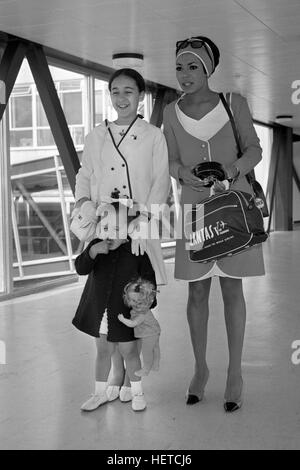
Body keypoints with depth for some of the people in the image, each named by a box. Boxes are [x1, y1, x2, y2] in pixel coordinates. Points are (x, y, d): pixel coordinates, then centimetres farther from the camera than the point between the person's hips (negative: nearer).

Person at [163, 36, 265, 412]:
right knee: (197, 290, 4)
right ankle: (200, 368, 19)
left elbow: (254, 148, 0)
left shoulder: (233, 102, 1)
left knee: (232, 287, 1)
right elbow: (172, 162, 7)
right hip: (194, 207, 2)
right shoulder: (172, 112, 6)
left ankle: (235, 373, 10)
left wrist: (232, 170, -20)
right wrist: (185, 175, -16)